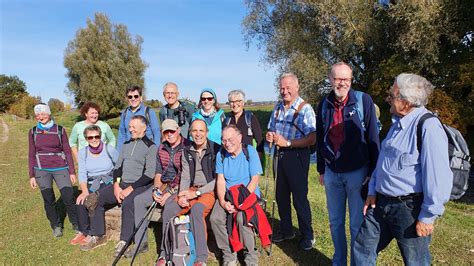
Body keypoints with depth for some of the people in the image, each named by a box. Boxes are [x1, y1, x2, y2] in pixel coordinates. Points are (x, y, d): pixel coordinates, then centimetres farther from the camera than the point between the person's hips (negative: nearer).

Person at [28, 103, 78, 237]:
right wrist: (32, 176, 5)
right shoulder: (33, 132, 5)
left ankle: (76, 224, 12)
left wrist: (72, 171, 1)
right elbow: (31, 155, 9)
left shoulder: (60, 130, 2)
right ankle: (56, 225, 24)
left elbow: (67, 151, 4)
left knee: (69, 198, -6)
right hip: (41, 170, 1)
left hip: (60, 168, -1)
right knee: (48, 200, 4)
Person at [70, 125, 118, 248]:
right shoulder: (82, 152, 4)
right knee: (81, 201, -25)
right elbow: (82, 174, -3)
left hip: (109, 184, -3)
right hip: (91, 185, 3)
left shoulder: (109, 149, -3)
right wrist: (85, 191, -19)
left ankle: (85, 233, -9)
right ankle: (85, 232, -8)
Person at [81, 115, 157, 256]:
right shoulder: (127, 144, 17)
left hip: (140, 186, -7)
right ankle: (98, 235, 9)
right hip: (122, 184, 8)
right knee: (95, 198, -5)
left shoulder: (151, 147, -6)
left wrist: (131, 188, -17)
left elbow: (149, 174, -13)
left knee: (127, 202, -35)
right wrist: (116, 185, -2)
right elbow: (117, 166, 15)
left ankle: (124, 242, -23)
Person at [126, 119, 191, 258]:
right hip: (163, 185, 7)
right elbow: (158, 173, 13)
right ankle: (141, 243, 1)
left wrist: (170, 192, -19)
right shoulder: (161, 148, 11)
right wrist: (156, 189, -5)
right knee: (138, 200, -9)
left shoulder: (187, 147, -11)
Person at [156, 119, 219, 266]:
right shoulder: (187, 152, 11)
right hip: (191, 190, 5)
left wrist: (197, 193, -16)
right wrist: (182, 195, -12)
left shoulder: (216, 150, -7)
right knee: (168, 209, -19)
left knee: (196, 210, -34)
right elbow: (185, 177, 8)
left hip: (209, 191, -5)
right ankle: (165, 253, -2)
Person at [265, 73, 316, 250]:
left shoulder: (305, 109, -13)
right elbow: (271, 130, 22)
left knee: (299, 198, 1)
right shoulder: (277, 108, 10)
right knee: (281, 195, 16)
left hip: (297, 156, -7)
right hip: (280, 155, 7)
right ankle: (286, 231, 34)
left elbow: (312, 139, -21)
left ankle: (307, 235, 21)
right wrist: (269, 136, -1)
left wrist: (287, 142, -23)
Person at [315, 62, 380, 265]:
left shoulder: (364, 100, -8)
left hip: (357, 171, -4)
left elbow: (373, 138, -6)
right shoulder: (324, 105, 4)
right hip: (332, 172, 4)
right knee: (335, 222, 16)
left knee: (357, 224, 7)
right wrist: (321, 170, 12)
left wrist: (372, 172, -8)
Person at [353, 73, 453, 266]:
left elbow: (438, 176, -23)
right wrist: (372, 192, 13)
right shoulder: (397, 123, 9)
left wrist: (427, 217, -18)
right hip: (381, 203, 8)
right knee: (362, 249, 15)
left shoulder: (428, 126, -20)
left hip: (409, 207, -8)